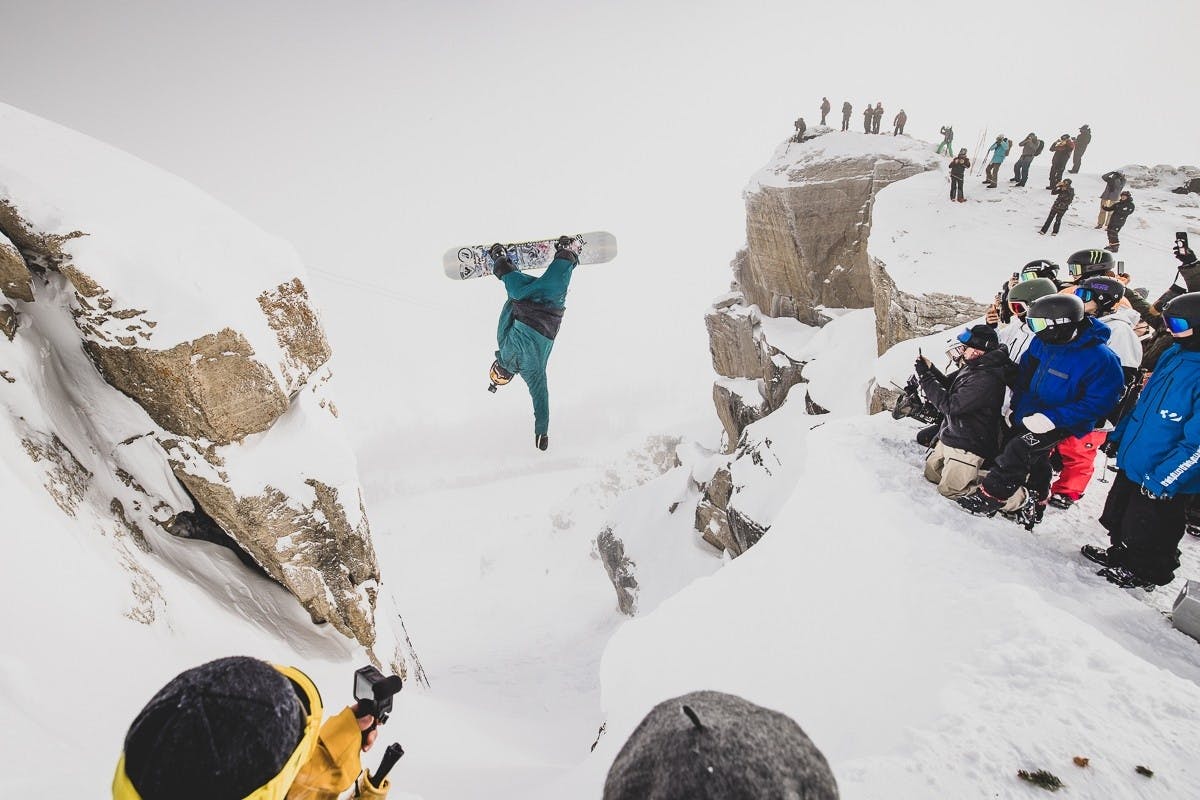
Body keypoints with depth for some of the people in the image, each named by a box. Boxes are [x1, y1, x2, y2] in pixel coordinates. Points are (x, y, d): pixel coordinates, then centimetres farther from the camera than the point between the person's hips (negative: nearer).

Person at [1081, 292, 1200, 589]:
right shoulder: (1173, 356, 1)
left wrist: (1162, 480, -24)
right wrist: (1118, 435, 17)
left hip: (1166, 482, -8)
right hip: (1132, 463, 8)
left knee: (1148, 534, 13)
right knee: (1117, 517, 26)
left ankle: (1147, 574, 36)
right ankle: (1121, 553, 47)